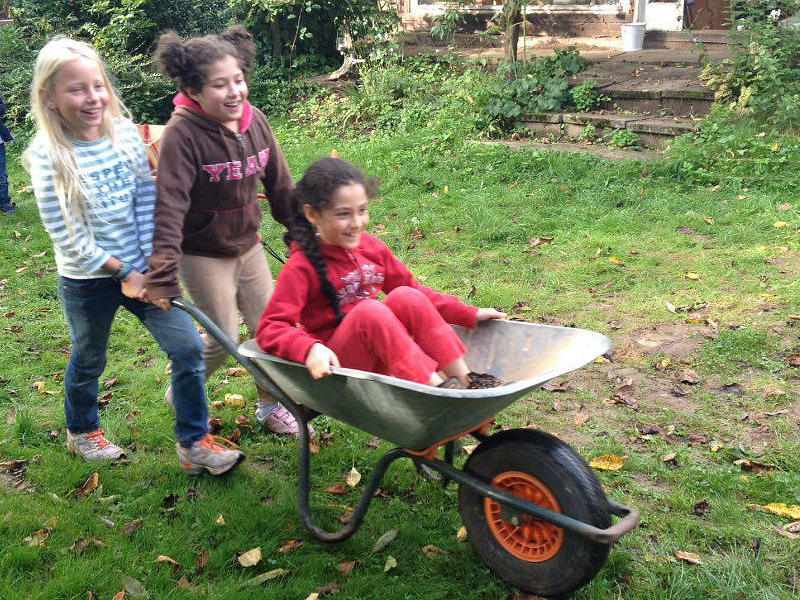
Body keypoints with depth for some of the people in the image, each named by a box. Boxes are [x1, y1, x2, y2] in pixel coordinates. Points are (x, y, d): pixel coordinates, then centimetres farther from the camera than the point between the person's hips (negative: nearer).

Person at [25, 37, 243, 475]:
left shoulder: (125, 134, -6)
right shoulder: (49, 157, -18)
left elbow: (147, 201, -2)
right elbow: (67, 236, -17)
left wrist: (152, 268, -8)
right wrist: (123, 272, -14)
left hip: (141, 270, 4)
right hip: (87, 280, -3)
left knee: (188, 347, -3)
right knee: (88, 361, 18)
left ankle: (194, 443, 12)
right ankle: (81, 431, 47)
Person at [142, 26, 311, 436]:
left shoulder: (254, 120, -7)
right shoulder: (182, 134, -24)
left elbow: (279, 184, 4)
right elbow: (169, 207, -27)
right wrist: (162, 276, -30)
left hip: (248, 245, 6)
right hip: (203, 256, -6)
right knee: (224, 341, 1)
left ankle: (271, 406, 33)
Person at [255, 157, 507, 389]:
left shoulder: (371, 247, 4)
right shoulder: (301, 266, -13)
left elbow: (414, 289, 15)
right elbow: (270, 328, -18)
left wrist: (469, 314, 10)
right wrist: (309, 349, -38)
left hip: (380, 356, 6)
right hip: (335, 363, -5)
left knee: (404, 296, -18)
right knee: (370, 310, -30)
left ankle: (465, 379, -18)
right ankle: (436, 387, -28)